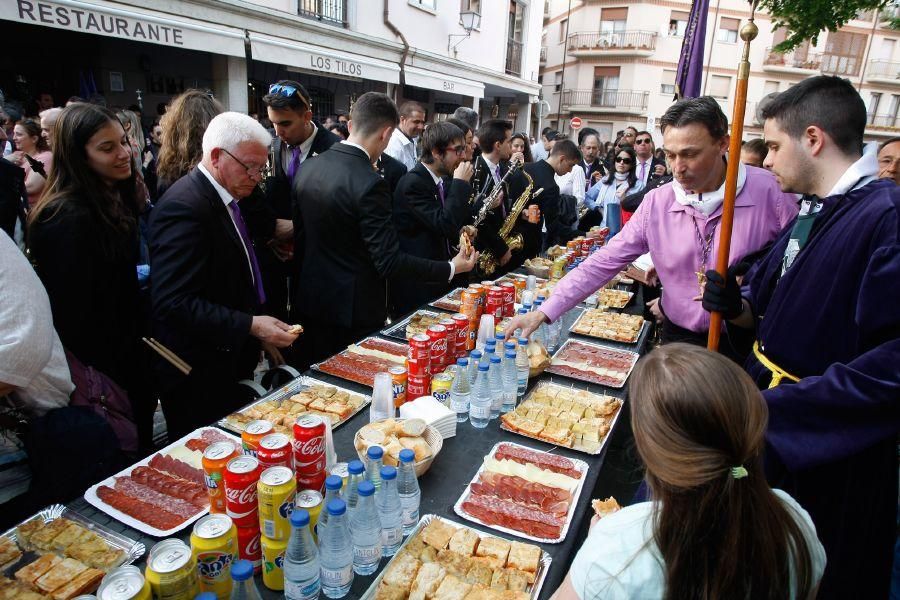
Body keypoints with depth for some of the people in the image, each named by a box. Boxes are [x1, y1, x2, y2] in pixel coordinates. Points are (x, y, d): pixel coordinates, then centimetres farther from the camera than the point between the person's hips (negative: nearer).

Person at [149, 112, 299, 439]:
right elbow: (175, 303, -27)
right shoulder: (185, 206, -21)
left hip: (228, 366, 9)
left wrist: (259, 332, 13)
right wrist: (251, 326, -28)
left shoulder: (224, 200, 10)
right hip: (198, 380, -9)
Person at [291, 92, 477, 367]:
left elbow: (299, 237, 10)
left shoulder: (309, 167, 0)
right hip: (353, 310, -7)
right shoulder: (369, 183, -23)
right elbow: (389, 262, -24)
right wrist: (451, 268, -15)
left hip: (310, 301, 7)